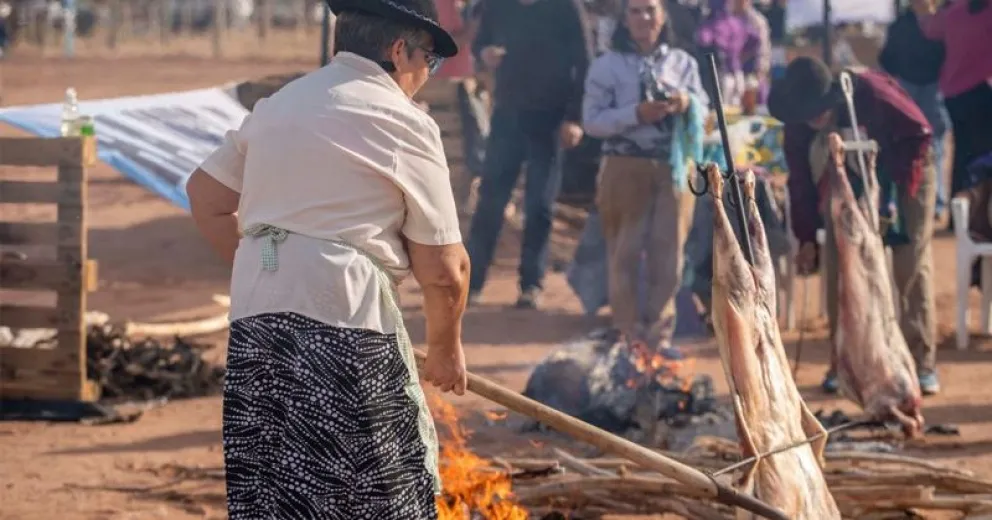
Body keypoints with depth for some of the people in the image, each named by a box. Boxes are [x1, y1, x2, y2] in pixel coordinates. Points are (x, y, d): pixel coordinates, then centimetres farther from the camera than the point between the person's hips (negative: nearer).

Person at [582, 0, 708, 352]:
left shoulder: (683, 63, 8)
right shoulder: (607, 66, -1)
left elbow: (703, 111, 11)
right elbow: (592, 121, -7)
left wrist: (688, 104, -12)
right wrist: (636, 114, -19)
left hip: (674, 168, 2)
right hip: (626, 169, -2)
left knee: (668, 254, 3)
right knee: (625, 255, 1)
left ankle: (659, 336, 13)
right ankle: (629, 337, 9)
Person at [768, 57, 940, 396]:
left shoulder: (872, 93, -34)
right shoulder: (797, 125, -20)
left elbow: (918, 135, -23)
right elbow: (801, 180, -9)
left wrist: (895, 192, -27)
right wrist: (807, 238, -11)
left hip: (904, 176, -4)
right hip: (849, 185, 4)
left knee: (913, 266, -12)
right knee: (840, 268, -6)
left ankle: (922, 364, -11)